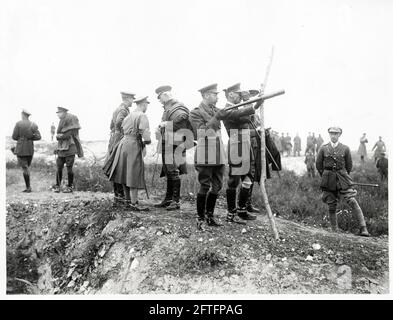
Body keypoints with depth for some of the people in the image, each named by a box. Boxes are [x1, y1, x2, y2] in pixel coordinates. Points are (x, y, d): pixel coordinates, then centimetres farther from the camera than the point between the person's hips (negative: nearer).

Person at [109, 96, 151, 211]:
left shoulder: (128, 115, 16)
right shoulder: (142, 116, -10)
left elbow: (122, 130, 16)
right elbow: (145, 133, -20)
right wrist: (146, 142, 0)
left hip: (123, 144, 9)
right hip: (134, 146, -8)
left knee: (125, 174, 14)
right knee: (134, 176, -4)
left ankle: (127, 200, 26)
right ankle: (133, 204, 1)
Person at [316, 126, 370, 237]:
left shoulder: (345, 149, 2)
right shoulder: (323, 149, 3)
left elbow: (349, 165, 13)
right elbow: (318, 165, 12)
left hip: (342, 179, 0)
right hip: (329, 181, 1)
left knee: (352, 201, -13)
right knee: (331, 207, 3)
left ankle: (363, 228, -9)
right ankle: (335, 231, 15)